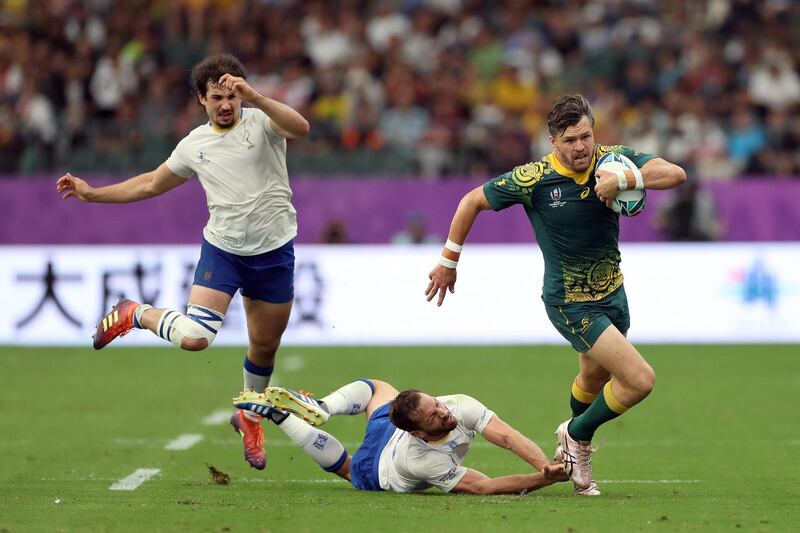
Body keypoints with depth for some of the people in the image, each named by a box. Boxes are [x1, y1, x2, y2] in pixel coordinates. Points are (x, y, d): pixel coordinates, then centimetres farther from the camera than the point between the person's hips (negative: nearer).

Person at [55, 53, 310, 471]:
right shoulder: (194, 145, 5)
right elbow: (152, 184, 20)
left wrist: (254, 97, -39)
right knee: (195, 336, -20)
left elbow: (300, 128, -28)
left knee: (265, 346, 12)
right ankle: (136, 315, 10)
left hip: (274, 252, 0)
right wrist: (92, 193, 18)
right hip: (221, 249, 0)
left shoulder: (260, 122, -5)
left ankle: (250, 418, 39)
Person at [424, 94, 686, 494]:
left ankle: (574, 445, 55)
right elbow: (472, 201, -8)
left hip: (612, 292, 6)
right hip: (570, 303, -6)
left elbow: (675, 174, -24)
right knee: (640, 379, -15)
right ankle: (578, 436, 10)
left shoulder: (614, 160, -12)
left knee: (596, 378, 27)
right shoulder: (532, 179, -21)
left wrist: (623, 180, -39)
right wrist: (448, 261, -4)